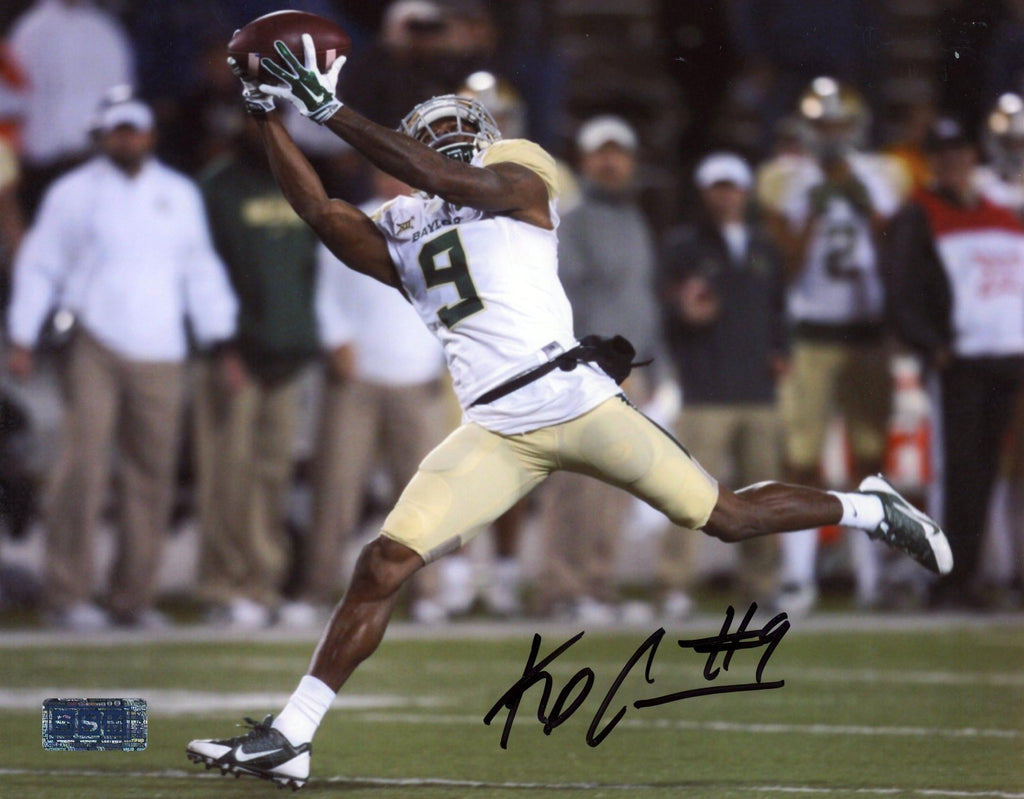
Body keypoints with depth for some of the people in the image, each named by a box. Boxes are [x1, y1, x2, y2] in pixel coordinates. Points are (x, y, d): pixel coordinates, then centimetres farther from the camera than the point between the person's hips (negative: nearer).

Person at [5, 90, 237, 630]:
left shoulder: (179, 195, 17)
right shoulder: (73, 193, 6)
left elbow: (201, 271, 20)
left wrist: (220, 339, 14)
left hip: (160, 357, 4)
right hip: (94, 348, -4)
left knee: (152, 477, 2)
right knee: (83, 469, -14)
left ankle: (133, 597, 9)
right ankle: (69, 596, -11)